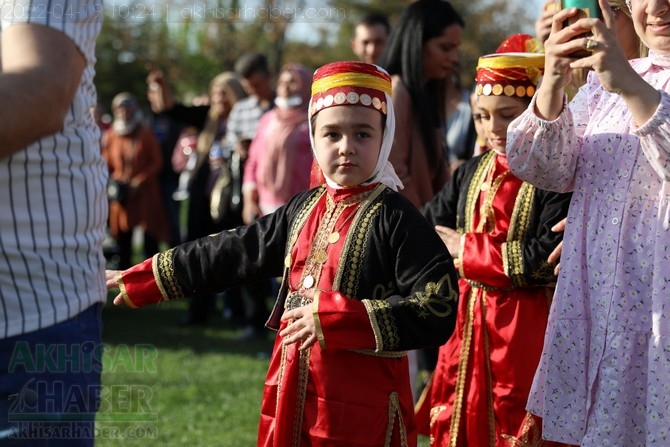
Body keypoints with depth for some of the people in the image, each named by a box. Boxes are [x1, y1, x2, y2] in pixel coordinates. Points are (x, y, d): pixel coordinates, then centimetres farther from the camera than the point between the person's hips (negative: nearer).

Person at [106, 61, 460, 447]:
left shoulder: (396, 219, -11)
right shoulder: (303, 210, 9)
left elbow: (438, 311, -19)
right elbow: (233, 253, 18)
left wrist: (336, 318, -21)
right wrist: (143, 280, 20)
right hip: (293, 399, 6)